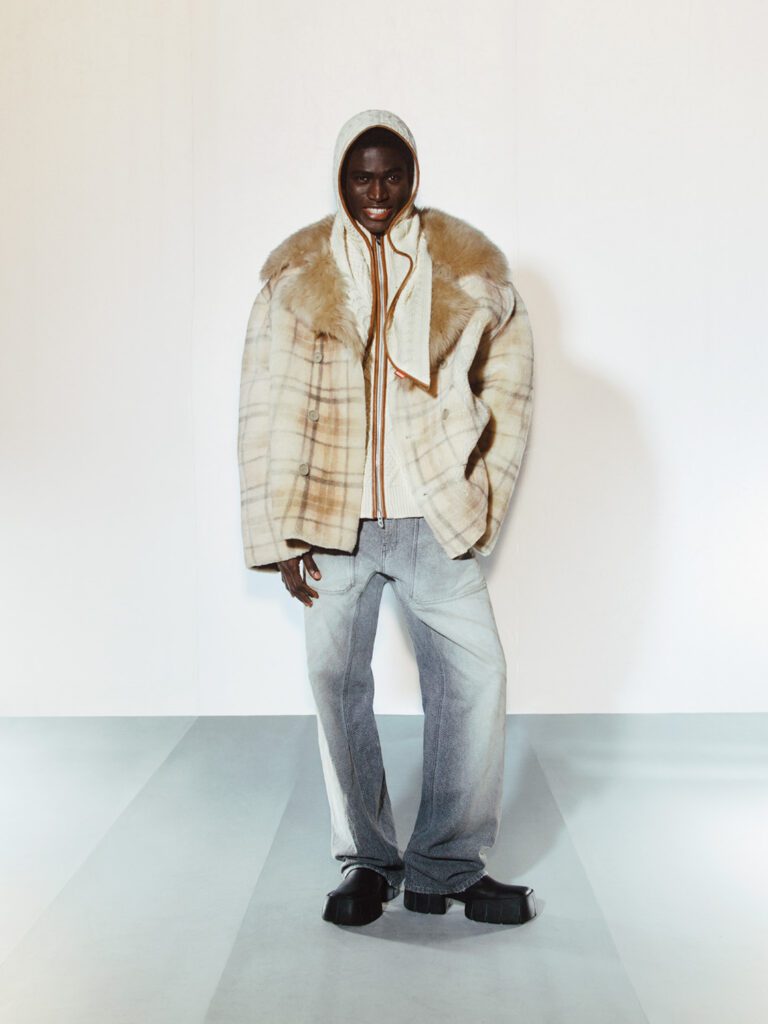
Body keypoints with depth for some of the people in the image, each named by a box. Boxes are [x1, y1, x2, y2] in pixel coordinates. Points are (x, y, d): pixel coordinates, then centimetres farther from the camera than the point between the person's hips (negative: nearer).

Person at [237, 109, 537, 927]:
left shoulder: (470, 268, 1)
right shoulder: (296, 275, 1)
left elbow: (509, 385, 8)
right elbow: (267, 410, 1)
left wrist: (481, 502, 3)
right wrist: (277, 536, -2)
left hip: (435, 519, 0)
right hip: (333, 520, 0)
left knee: (473, 679, -3)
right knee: (337, 684, 5)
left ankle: (447, 867, 14)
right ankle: (366, 862, 22)